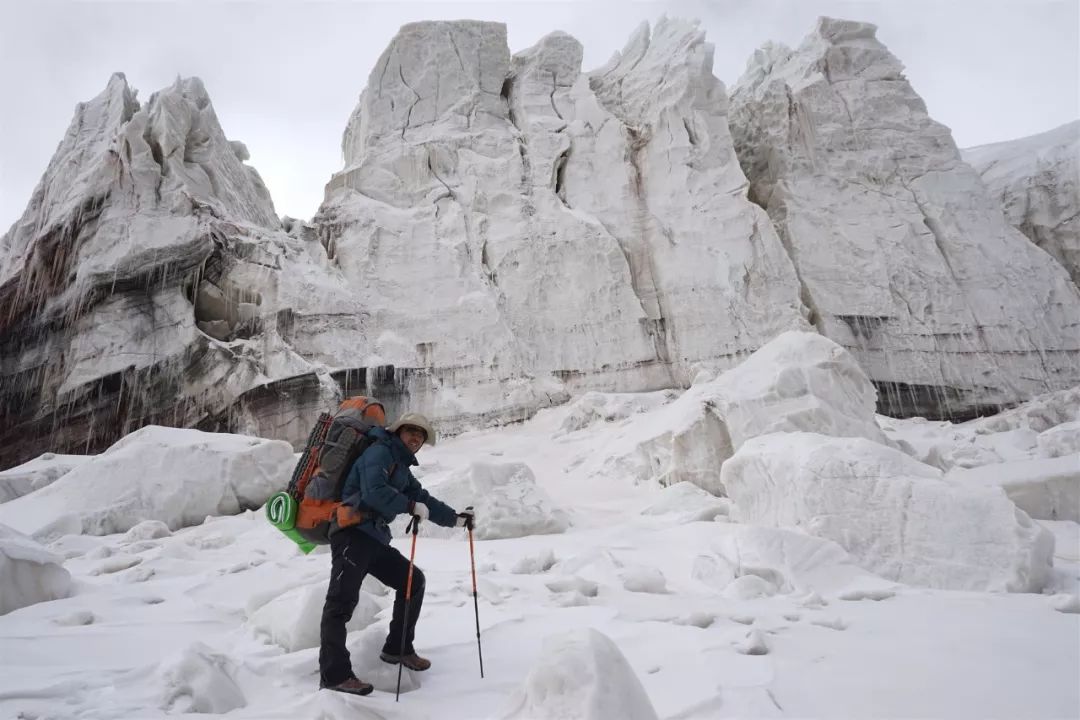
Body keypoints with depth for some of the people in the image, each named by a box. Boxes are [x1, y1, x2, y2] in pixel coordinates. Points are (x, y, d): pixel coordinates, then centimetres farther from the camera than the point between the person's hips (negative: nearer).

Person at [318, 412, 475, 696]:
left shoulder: (402, 469, 22)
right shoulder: (380, 453, -7)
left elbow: (424, 499, 23)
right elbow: (374, 491, -23)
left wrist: (455, 518, 19)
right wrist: (411, 507, -22)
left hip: (375, 539, 10)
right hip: (353, 534, -10)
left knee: (413, 580, 12)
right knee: (341, 602, -12)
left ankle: (397, 648, 21)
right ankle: (334, 674, -12)